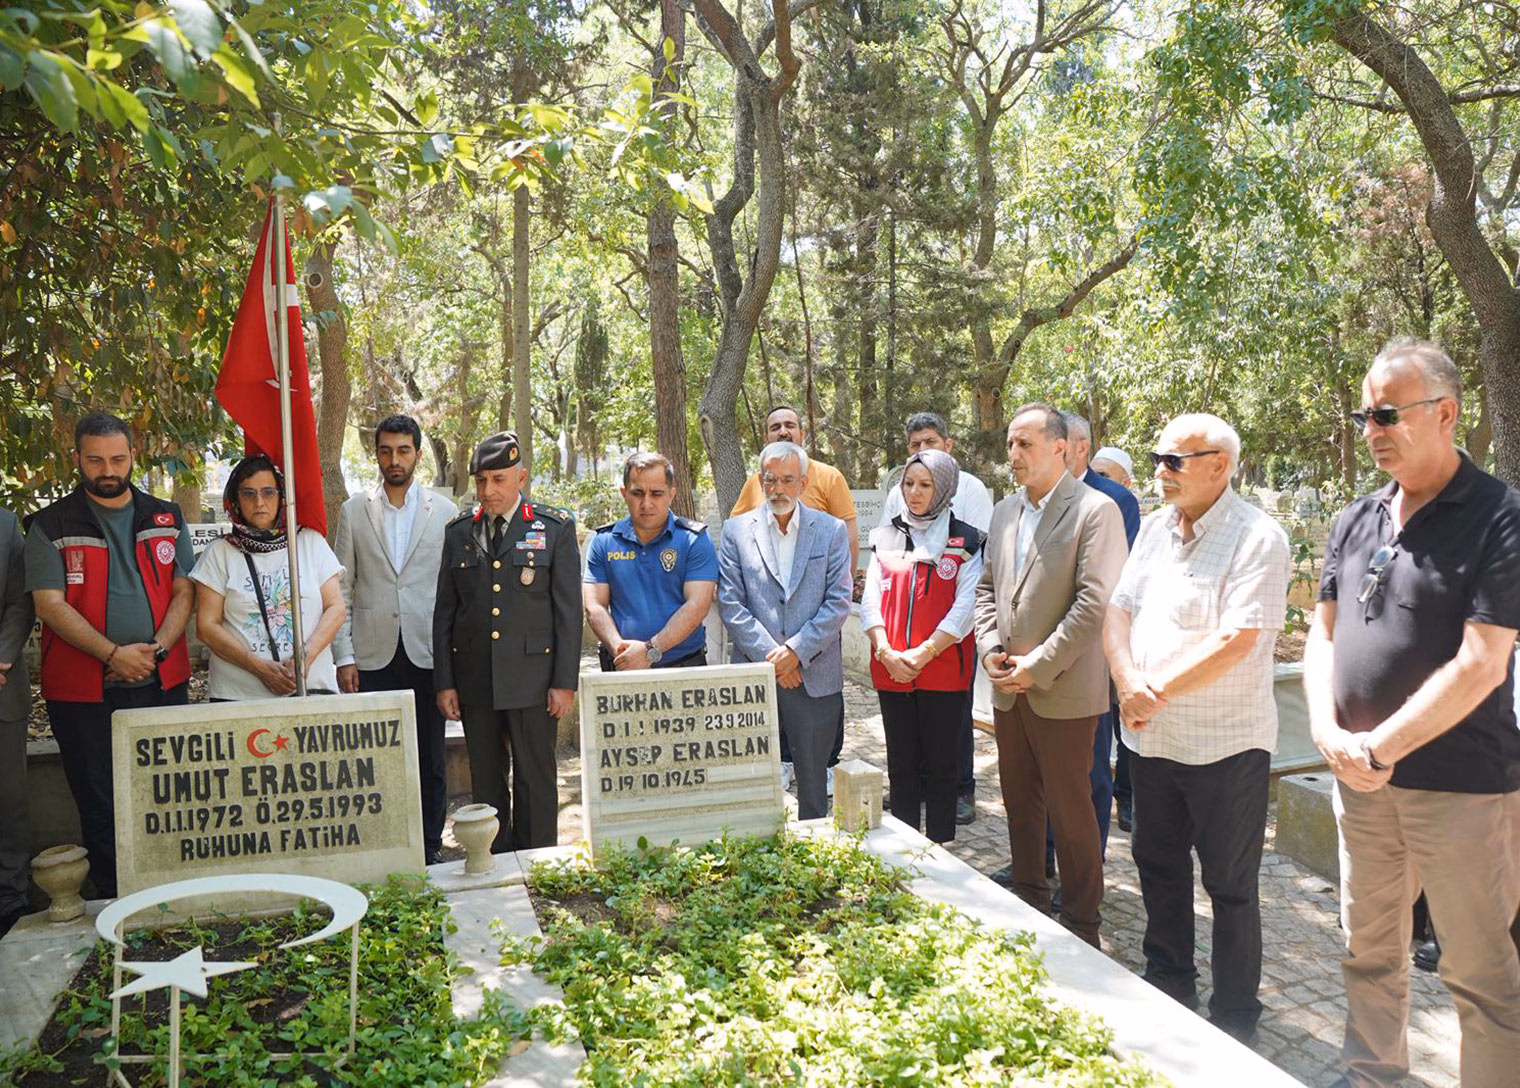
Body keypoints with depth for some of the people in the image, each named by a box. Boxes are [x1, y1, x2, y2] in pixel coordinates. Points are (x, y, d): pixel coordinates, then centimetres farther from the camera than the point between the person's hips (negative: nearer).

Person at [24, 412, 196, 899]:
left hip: (162, 684, 2)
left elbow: (183, 593, 6)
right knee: (101, 808, 4)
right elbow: (49, 604, -7)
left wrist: (157, 649, -11)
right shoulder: (51, 525, 1)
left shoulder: (166, 518, 9)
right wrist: (112, 654, -17)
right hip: (84, 693, -2)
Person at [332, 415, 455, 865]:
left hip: (427, 654, 0)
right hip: (372, 655, 0)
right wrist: (344, 656, -1)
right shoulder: (353, 511, 7)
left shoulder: (443, 512, 5)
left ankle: (429, 851, 18)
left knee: (430, 760, 6)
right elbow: (343, 589, 6)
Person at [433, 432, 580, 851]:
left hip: (531, 676, -3)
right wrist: (444, 681, 4)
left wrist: (564, 681, -6)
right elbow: (444, 612, 10)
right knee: (486, 781, 11)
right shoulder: (458, 532, 8)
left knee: (535, 779, 4)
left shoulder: (555, 528, 0)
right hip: (474, 679, 3)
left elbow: (569, 609, -2)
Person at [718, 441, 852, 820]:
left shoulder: (832, 530, 5)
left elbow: (839, 601, -2)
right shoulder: (737, 530, 5)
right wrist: (769, 655, -10)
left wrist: (797, 651, -11)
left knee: (814, 781, 10)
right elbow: (730, 603, -1)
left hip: (815, 676, 0)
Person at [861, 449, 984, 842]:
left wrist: (924, 652, -15)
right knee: (901, 764, 11)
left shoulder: (966, 541, 1)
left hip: (944, 672, -3)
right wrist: (886, 652, -8)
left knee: (941, 764, 4)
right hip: (891, 673, 3)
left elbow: (965, 606, -8)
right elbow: (871, 600, 6)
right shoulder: (885, 538, 12)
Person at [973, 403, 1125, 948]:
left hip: (1063, 692, -7)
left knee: (1070, 811, 3)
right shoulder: (1004, 512, 12)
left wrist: (1038, 667, -17)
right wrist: (991, 648, 0)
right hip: (1008, 691, 7)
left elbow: (1095, 602, -17)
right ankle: (1028, 898, 34)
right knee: (1020, 804, 17)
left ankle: (1081, 924, 18)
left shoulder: (1096, 511, -11)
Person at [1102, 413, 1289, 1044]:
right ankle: (1168, 984, 39)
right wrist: (1129, 683, -11)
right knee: (1158, 865, 19)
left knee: (1229, 885, 7)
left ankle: (1234, 1015, 24)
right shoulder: (1157, 526, 8)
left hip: (1224, 746, -7)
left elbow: (1236, 641, -23)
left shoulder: (1257, 538, -15)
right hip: (1152, 737, 7)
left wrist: (1155, 690, -18)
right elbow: (1119, 611, 6)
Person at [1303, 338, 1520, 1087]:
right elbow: (1323, 634, 10)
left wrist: (1379, 748, -17)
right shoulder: (1356, 521, 7)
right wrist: (1329, 732, -6)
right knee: (1369, 952, 19)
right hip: (1362, 779, 6)